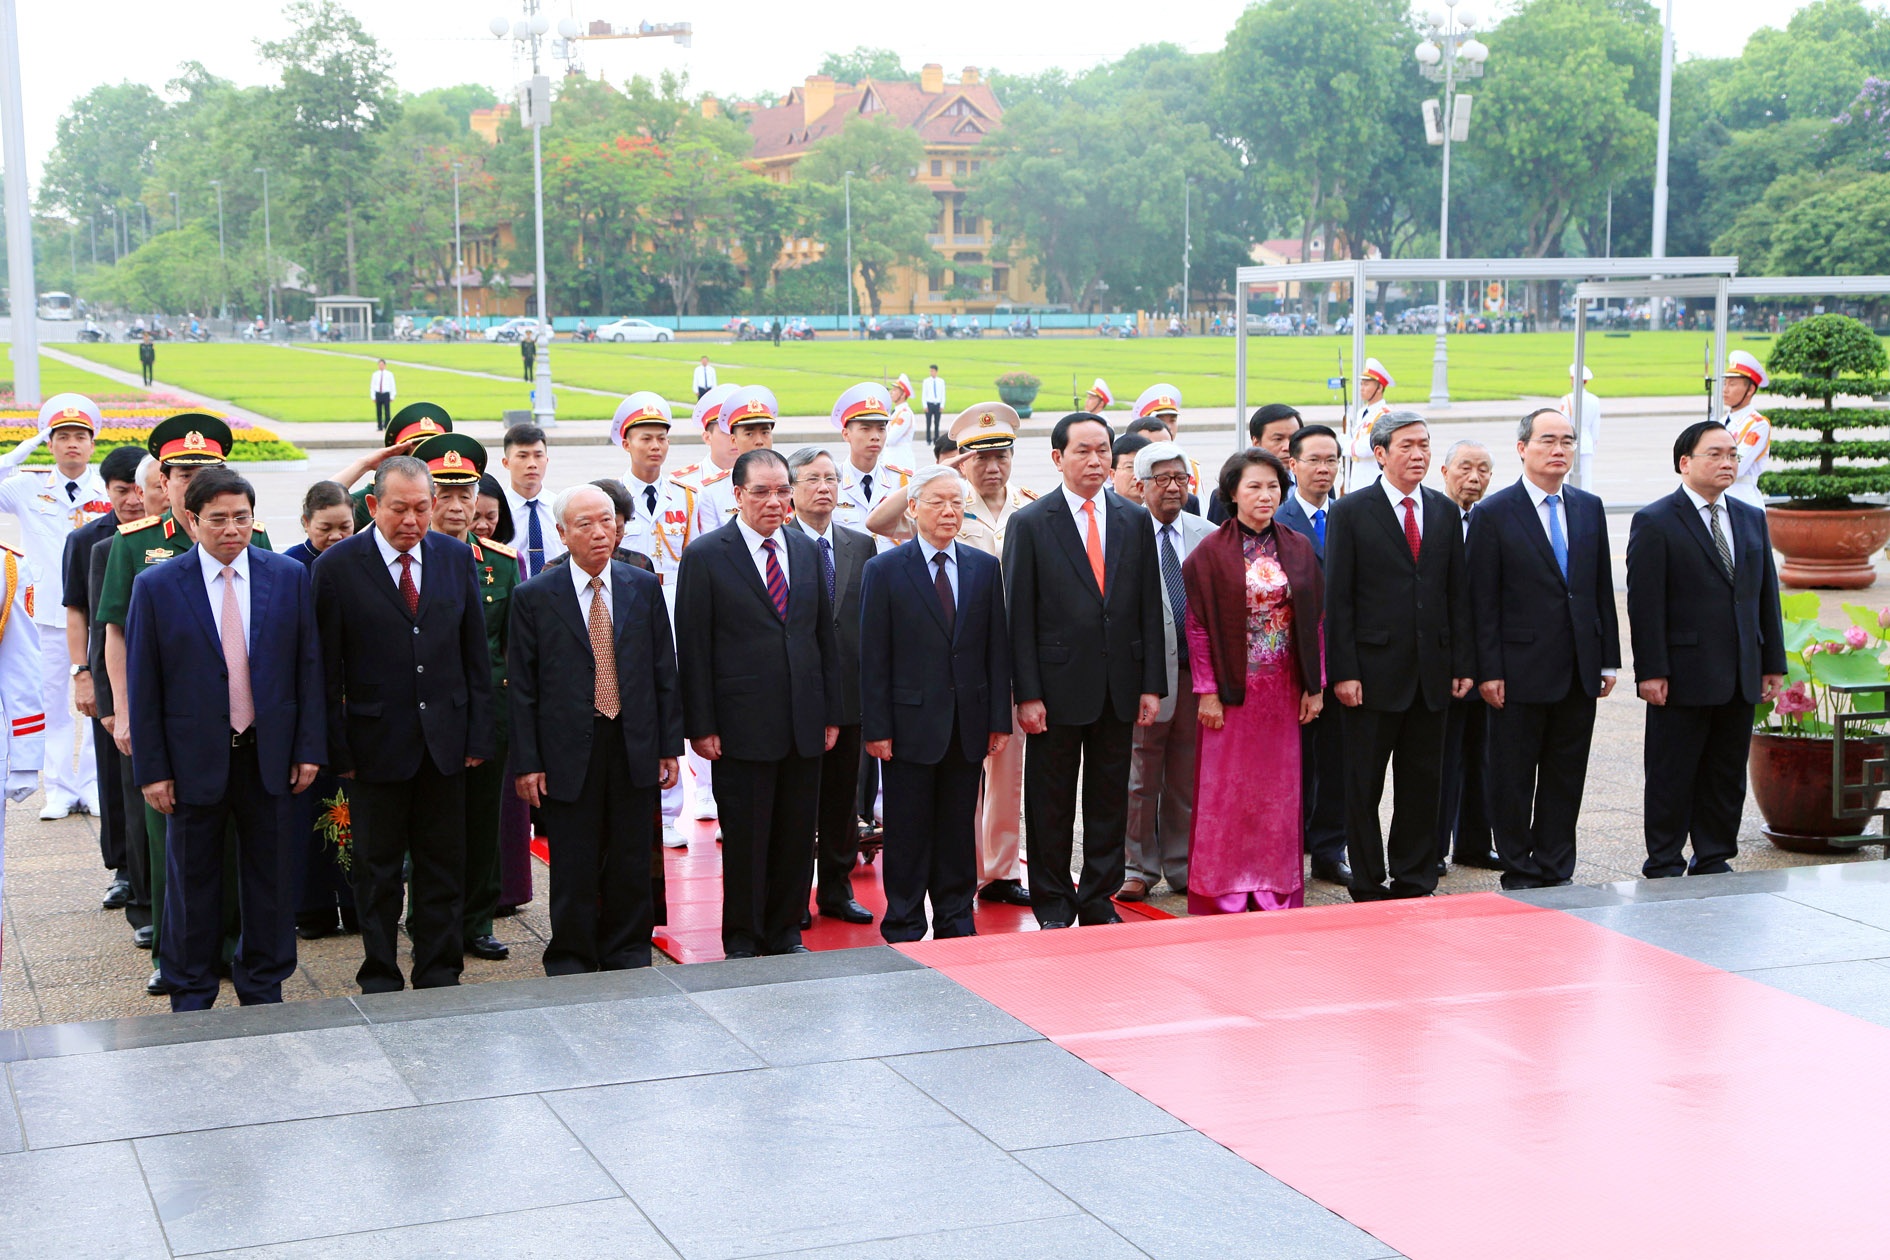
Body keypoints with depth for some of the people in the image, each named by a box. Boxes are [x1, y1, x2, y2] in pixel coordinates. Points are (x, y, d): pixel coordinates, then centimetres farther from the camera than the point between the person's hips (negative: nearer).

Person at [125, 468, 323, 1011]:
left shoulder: (289, 577, 0)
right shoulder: (156, 587, -5)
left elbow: (309, 666, 3)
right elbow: (142, 685, -3)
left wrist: (309, 747, -1)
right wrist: (151, 768, -6)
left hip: (271, 756, 2)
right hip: (195, 758, -1)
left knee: (271, 878, 11)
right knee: (192, 882, 10)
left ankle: (263, 984, 27)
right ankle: (191, 995, 25)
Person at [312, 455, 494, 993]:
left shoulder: (456, 556, 3)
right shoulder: (338, 565, -7)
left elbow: (476, 652, 7)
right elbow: (326, 667, -6)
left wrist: (478, 734, 3)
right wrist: (337, 747, -10)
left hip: (445, 740, 3)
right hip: (376, 742, -3)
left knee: (444, 867, 9)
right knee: (377, 868, 9)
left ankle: (439, 976, 21)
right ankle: (380, 979, 21)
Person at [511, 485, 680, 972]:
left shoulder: (644, 587, 6)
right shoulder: (534, 597, -3)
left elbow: (664, 671, 8)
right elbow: (521, 686, -2)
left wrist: (670, 745, 4)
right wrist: (527, 763, -7)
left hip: (635, 749, 2)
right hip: (568, 753, -2)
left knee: (631, 863, 10)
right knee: (573, 868, 5)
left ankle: (627, 951, 25)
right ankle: (571, 962, 18)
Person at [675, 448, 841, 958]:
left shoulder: (807, 550, 11)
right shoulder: (705, 556, -4)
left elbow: (825, 634, 14)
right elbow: (693, 647, -6)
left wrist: (831, 713, 10)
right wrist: (700, 725, -10)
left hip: (804, 723, 4)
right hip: (743, 724, -4)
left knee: (797, 836, 9)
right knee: (745, 839, 3)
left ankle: (784, 933, 23)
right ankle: (742, 941, 16)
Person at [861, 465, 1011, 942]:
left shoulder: (984, 568, 7)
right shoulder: (884, 571, -2)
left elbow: (997, 648, 8)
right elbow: (873, 657, -4)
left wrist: (1000, 719, 3)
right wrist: (876, 727, -9)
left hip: (968, 723, 3)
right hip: (911, 721, -3)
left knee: (959, 827, 10)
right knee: (908, 831, 3)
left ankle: (956, 921, 21)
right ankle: (904, 929, 13)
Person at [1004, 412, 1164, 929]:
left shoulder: (1134, 521, 7)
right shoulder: (1030, 524, -3)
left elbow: (1150, 607, 8)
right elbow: (1019, 615, -5)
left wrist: (1152, 685, 2)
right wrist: (1026, 694, -11)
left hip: (1119, 687, 3)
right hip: (1059, 686, -3)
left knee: (1110, 800, 10)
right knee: (1051, 803, 5)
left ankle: (1099, 901, 21)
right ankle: (1053, 907, 17)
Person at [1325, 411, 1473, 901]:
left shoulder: (1444, 512, 11)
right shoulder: (1351, 512, -3)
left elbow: (1458, 593, 12)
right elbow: (1337, 598, -6)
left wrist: (1463, 663, 5)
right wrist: (1343, 672, -11)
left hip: (1432, 671, 4)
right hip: (1374, 671, -4)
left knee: (1423, 782, 9)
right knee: (1363, 785, 3)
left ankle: (1414, 880, 19)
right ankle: (1368, 886, 12)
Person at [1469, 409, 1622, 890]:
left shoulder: (1589, 508, 10)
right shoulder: (1493, 514, -6)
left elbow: (1602, 589, 12)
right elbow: (1483, 601, -7)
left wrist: (1608, 660, 8)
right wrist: (1489, 671, -12)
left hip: (1579, 671, 5)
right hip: (1521, 670, -5)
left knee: (1566, 778, 10)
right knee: (1513, 779, 4)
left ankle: (1555, 872, 20)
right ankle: (1520, 874, 15)